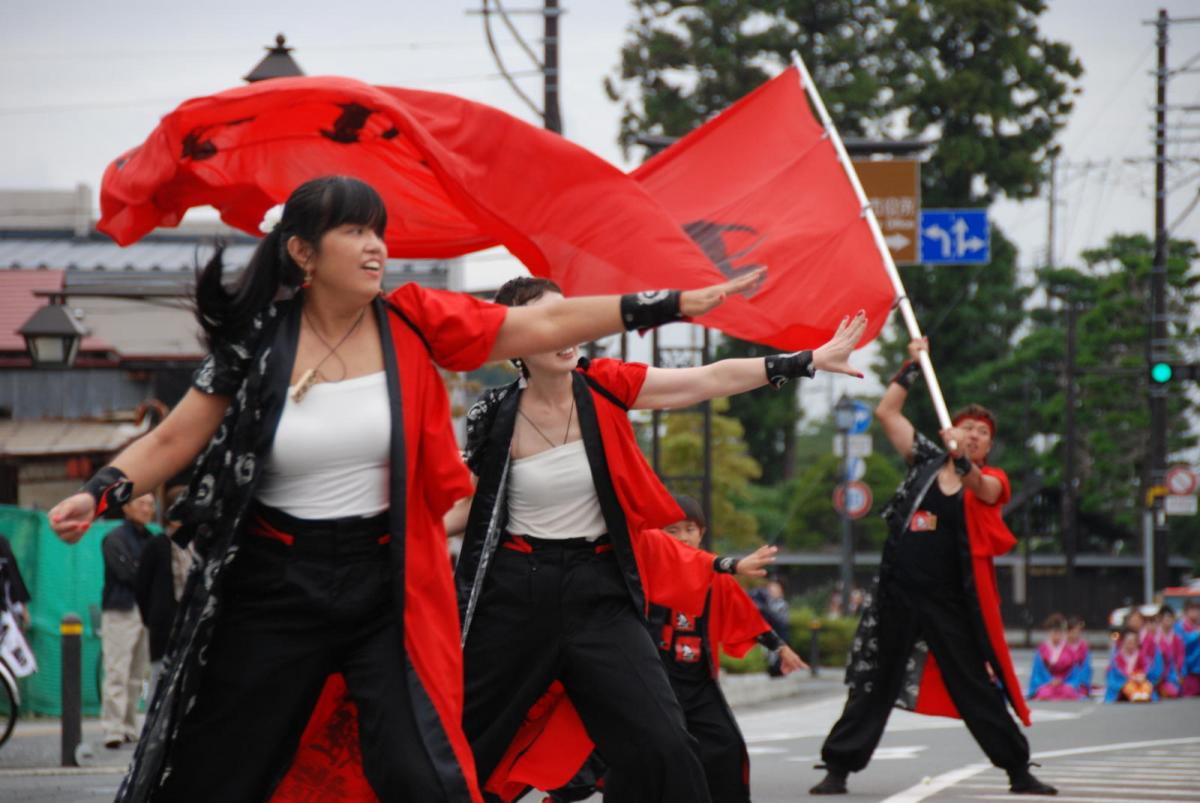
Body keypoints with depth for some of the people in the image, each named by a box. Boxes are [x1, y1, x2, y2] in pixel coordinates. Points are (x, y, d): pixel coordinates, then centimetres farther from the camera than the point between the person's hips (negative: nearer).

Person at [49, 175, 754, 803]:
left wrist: (675, 305, -7)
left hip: (388, 586, 0)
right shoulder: (258, 341, -4)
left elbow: (546, 326, -2)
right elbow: (174, 440, -1)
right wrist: (97, 496, -18)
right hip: (275, 589, 0)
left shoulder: (412, 322, -1)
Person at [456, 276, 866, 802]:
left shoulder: (603, 386, -4)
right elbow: (460, 507, 4)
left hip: (600, 590, 1)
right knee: (461, 744, 7)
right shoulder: (496, 418, -7)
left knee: (660, 748, -10)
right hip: (516, 592, -1)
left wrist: (808, 361, -8)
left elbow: (713, 380, -5)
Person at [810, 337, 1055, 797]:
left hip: (949, 600, -2)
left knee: (975, 687, 1)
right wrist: (912, 366, 6)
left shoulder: (991, 482, 2)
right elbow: (886, 412, 9)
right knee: (874, 684, 5)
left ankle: (1019, 772, 9)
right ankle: (837, 768, 8)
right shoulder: (926, 461, 8)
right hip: (897, 592, 2)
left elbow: (983, 489, -23)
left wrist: (964, 464, -43)